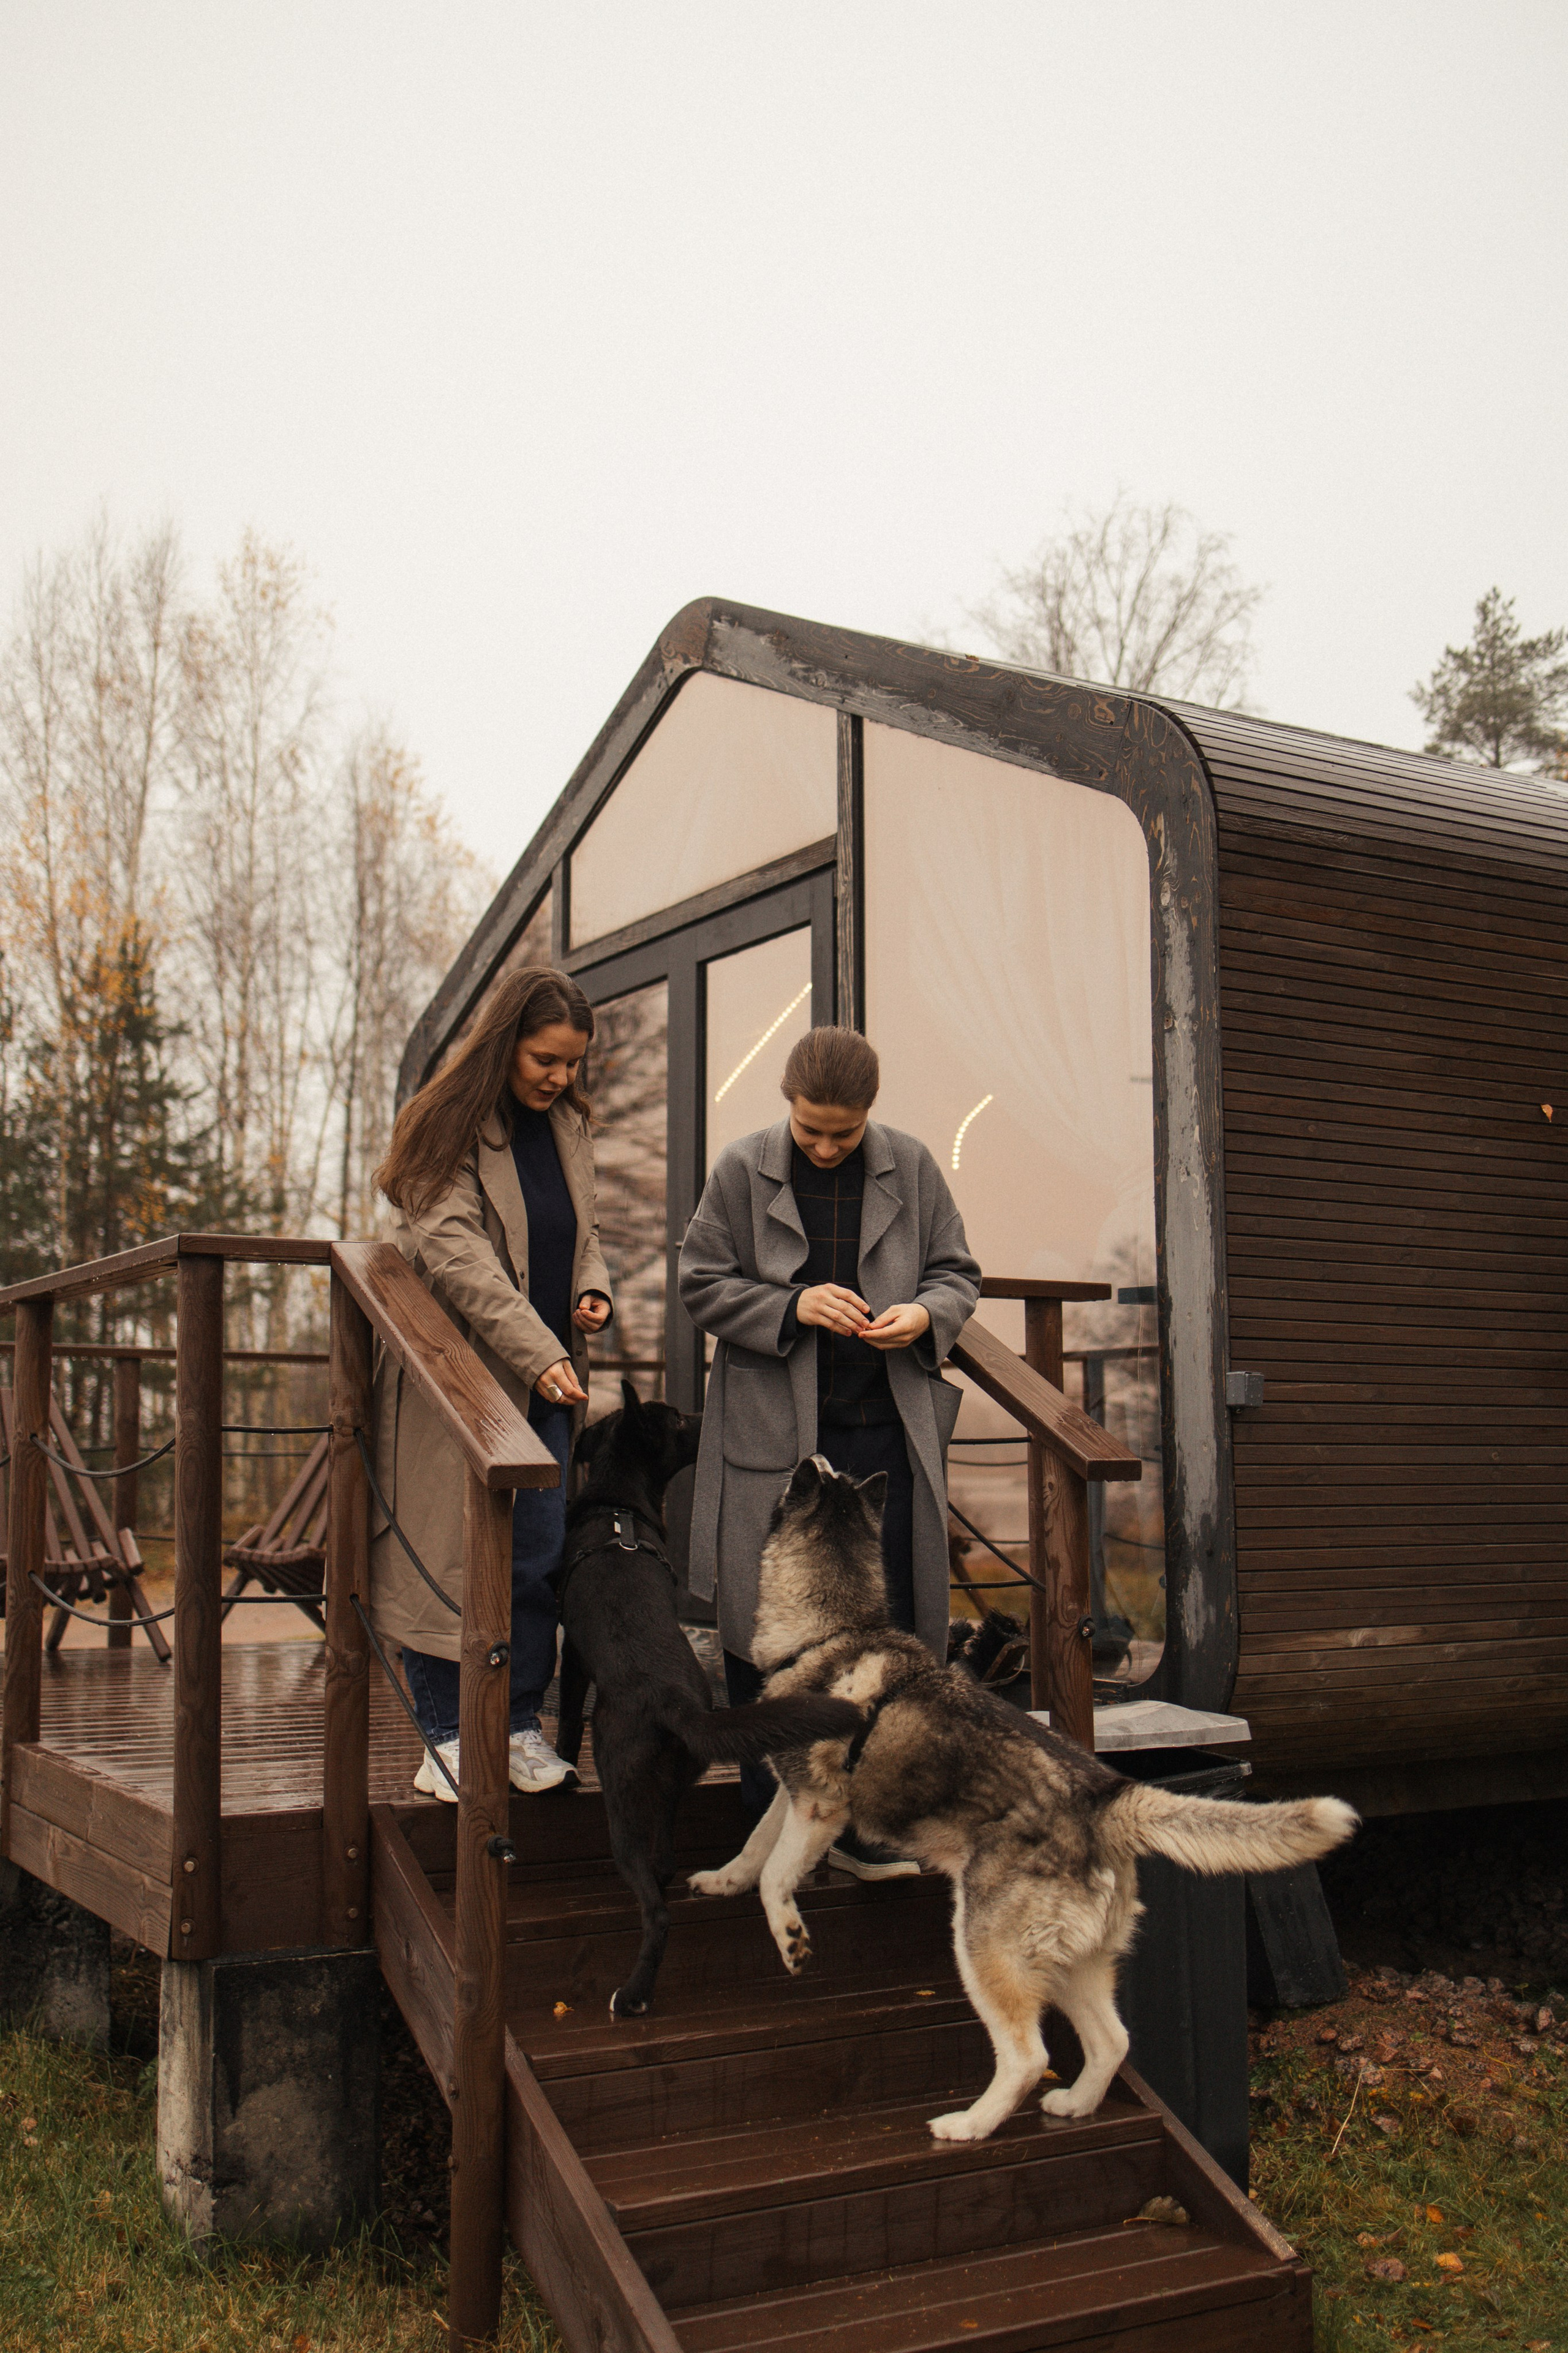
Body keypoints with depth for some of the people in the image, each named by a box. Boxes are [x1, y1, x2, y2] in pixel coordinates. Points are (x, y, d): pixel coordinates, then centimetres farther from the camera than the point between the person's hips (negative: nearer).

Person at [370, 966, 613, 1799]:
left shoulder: (567, 1127, 12)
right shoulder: (449, 1128, -9)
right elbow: (455, 1254, -18)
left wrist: (592, 1289, 1)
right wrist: (538, 1353, -25)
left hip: (546, 1375, 5)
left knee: (537, 1555, 3)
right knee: (444, 1553, 0)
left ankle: (520, 1723, 16)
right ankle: (444, 1734, 11)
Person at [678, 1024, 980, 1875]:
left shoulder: (912, 1167, 4)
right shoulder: (741, 1171, -1)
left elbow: (957, 1271, 11)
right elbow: (702, 1284, 0)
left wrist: (927, 1313, -11)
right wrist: (793, 1307, -15)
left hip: (886, 1431, 2)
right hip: (772, 1433, -1)